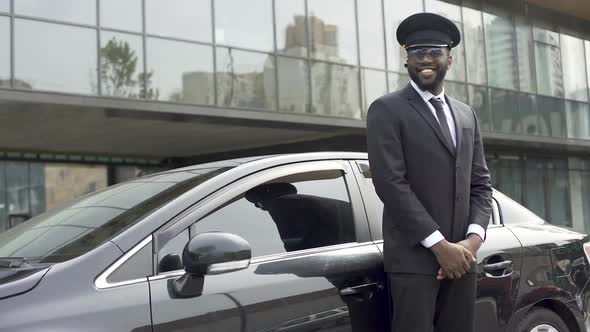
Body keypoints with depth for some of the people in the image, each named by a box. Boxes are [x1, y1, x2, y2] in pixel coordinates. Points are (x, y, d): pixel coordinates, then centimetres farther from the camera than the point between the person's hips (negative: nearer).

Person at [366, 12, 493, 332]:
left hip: (461, 256, 5)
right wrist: (440, 245, -14)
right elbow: (390, 183, -12)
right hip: (413, 256, -5)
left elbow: (480, 183, 13)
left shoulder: (466, 114, 17)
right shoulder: (386, 110, -2)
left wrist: (472, 240, -4)